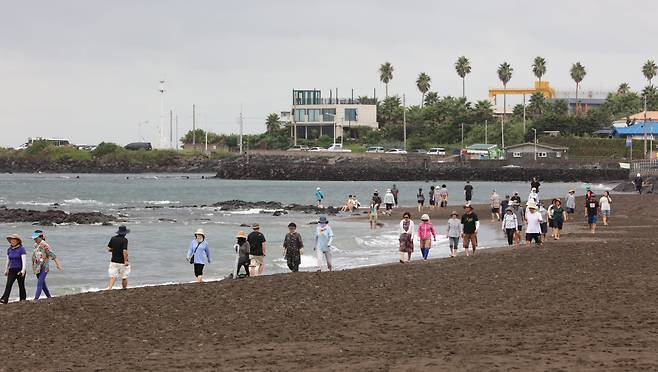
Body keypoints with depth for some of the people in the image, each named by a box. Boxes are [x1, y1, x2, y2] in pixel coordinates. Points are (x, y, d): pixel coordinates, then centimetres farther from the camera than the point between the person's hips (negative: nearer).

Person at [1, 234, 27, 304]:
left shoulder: (21, 249, -11)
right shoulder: (9, 249, 7)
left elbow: (24, 260, -18)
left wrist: (23, 270, -27)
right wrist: (6, 270, 18)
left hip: (20, 270, -5)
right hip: (12, 270, 5)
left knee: (21, 285, 4)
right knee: (8, 284, -11)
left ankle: (23, 299, 15)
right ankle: (4, 299, -21)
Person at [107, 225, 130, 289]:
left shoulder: (113, 238, 2)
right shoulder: (124, 240, -15)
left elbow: (109, 248, 7)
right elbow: (125, 251, -23)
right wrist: (126, 261, -16)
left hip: (114, 261, 4)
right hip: (122, 262, -4)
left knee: (113, 277, 3)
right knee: (124, 277, 12)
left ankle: (109, 289, -13)